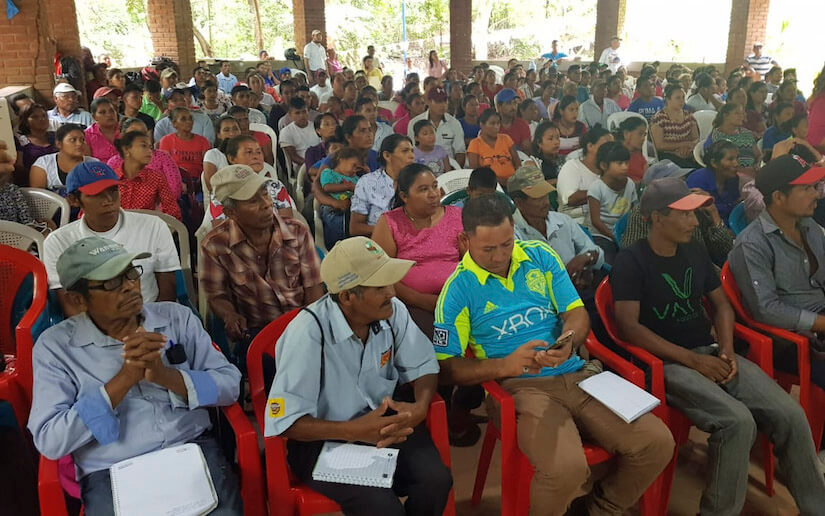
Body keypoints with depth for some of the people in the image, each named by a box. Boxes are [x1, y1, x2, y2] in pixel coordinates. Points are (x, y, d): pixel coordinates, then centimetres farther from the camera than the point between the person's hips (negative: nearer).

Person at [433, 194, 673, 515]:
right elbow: (445, 367, -5)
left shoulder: (540, 256, 8)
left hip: (577, 374, 5)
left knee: (658, 442, -10)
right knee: (566, 467, -32)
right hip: (519, 386, -5)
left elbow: (577, 313, 8)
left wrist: (567, 344, -15)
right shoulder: (458, 288, -4)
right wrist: (505, 366, -19)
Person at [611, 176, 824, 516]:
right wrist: (693, 360, -18)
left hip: (711, 353, 6)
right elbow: (628, 326, -16)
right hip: (666, 362, -6)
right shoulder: (630, 262, -8)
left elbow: (721, 303, 20)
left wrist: (726, 349, 0)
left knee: (790, 415, -12)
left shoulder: (694, 253, 13)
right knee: (737, 421, -29)